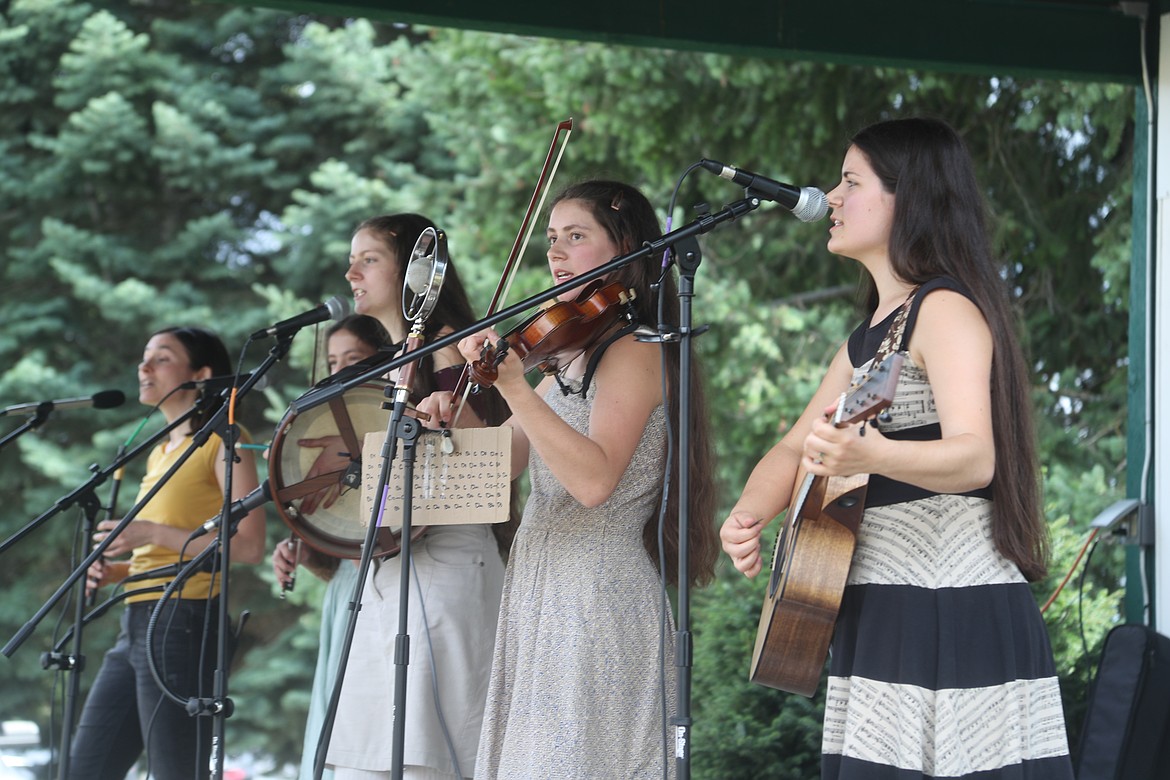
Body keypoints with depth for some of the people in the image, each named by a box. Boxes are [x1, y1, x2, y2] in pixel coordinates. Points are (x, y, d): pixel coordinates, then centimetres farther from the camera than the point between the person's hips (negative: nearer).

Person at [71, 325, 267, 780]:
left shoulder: (224, 441, -3)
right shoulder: (160, 452, 23)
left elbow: (249, 547, -13)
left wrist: (152, 534, -16)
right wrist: (116, 571, 8)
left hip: (183, 620, -9)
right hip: (138, 623, 9)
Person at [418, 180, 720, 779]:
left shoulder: (634, 349, -11)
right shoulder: (573, 356, 16)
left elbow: (595, 480, -25)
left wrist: (515, 387, -31)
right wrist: (454, 416, -3)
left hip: (597, 596, -9)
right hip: (542, 593, 9)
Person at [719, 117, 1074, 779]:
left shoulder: (947, 309, -10)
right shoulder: (870, 336, 20)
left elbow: (976, 458, -25)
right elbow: (795, 448, 20)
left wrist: (871, 457, -43)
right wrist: (749, 514, -1)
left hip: (953, 624, -9)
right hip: (883, 623, 9)